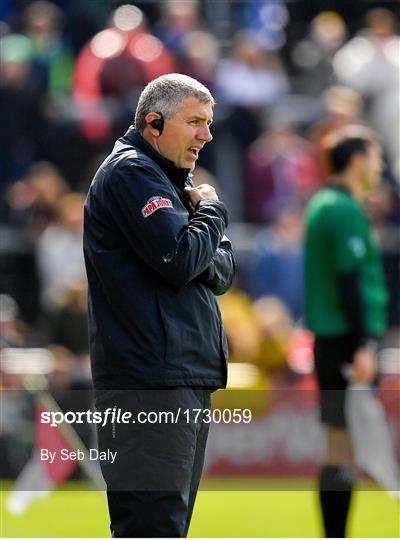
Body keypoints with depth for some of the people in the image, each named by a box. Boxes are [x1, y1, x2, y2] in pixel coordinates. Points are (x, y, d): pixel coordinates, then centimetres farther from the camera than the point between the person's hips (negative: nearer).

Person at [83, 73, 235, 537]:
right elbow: (181, 258, -20)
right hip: (150, 381, -10)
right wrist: (212, 212, -2)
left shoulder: (174, 178, 22)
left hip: (188, 377, 10)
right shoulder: (131, 172, -8)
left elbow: (223, 270, 19)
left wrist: (203, 261, -4)